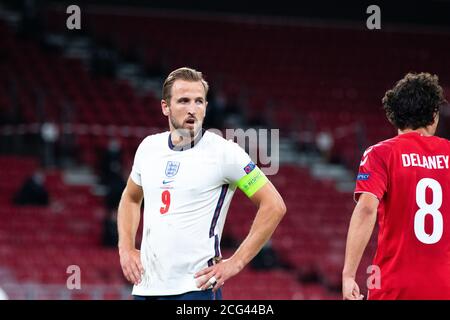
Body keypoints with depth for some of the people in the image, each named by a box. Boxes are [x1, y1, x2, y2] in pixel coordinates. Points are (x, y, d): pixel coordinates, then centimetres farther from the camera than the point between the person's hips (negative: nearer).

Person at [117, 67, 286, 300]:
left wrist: (236, 263, -8)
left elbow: (274, 205, -5)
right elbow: (130, 198, 28)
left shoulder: (223, 151, -7)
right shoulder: (148, 147, 9)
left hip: (195, 288, -5)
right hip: (145, 287, 5)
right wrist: (126, 249, 12)